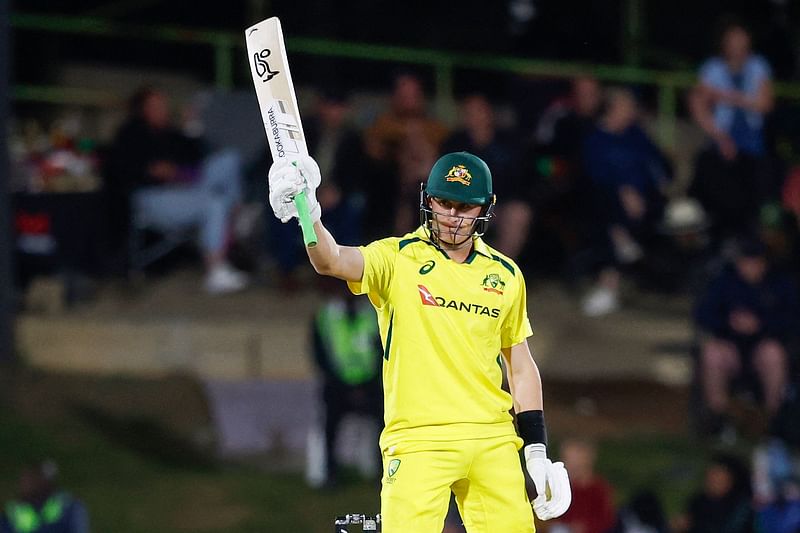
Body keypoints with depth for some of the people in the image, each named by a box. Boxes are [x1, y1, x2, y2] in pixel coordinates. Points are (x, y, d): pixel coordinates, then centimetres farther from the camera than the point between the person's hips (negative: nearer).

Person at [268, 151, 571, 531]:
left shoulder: (505, 275, 12)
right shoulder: (397, 259, 0)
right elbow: (331, 261, -20)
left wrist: (538, 452, 13)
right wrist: (308, 215, -41)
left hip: (492, 441, 4)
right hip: (419, 439, -4)